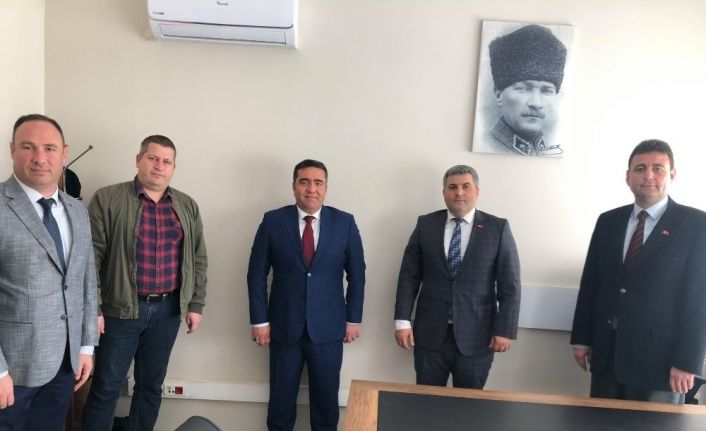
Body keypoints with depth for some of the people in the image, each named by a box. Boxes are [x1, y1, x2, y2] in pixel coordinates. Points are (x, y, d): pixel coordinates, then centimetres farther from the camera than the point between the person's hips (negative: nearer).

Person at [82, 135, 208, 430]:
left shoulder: (188, 207, 6)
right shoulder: (107, 199, -5)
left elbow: (199, 259, 8)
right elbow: (92, 257, -7)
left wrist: (196, 305, 5)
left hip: (168, 310, 3)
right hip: (121, 309, -3)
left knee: (151, 385, 14)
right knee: (106, 387, 6)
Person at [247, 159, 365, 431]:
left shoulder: (345, 222, -1)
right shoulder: (273, 221, -2)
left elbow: (357, 274, 3)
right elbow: (257, 273, -1)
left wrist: (354, 319, 2)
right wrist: (259, 320, -4)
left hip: (328, 327, 0)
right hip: (284, 326, 0)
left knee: (326, 398, 12)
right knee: (281, 398, 12)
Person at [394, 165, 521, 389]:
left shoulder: (498, 228, -1)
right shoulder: (425, 224, 3)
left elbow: (509, 285, -1)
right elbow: (409, 276, 3)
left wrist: (504, 330, -6)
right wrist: (402, 321, -3)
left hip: (476, 336, -1)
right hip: (430, 333, 1)